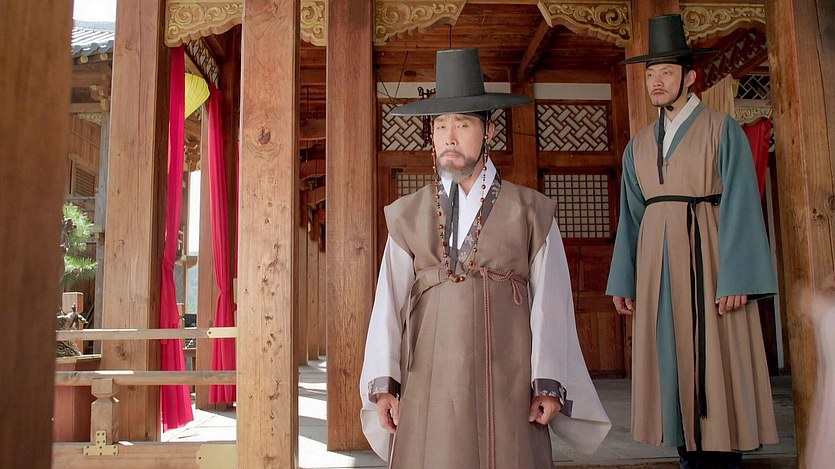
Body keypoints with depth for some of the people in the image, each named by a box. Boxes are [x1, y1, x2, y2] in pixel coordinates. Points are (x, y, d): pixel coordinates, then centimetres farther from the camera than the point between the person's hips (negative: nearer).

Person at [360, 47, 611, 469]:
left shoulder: (530, 212, 4)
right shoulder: (407, 215, 8)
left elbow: (550, 302, 0)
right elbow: (389, 300, 3)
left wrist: (549, 384, -6)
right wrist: (383, 382, -3)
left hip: (506, 383, -1)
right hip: (428, 382, 2)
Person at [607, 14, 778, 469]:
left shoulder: (722, 131, -1)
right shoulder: (639, 145, 13)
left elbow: (740, 207, -7)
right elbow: (631, 217, 12)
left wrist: (736, 278, -15)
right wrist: (624, 280, 7)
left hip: (706, 254, -5)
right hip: (657, 259, 5)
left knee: (716, 359, -1)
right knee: (673, 357, 6)